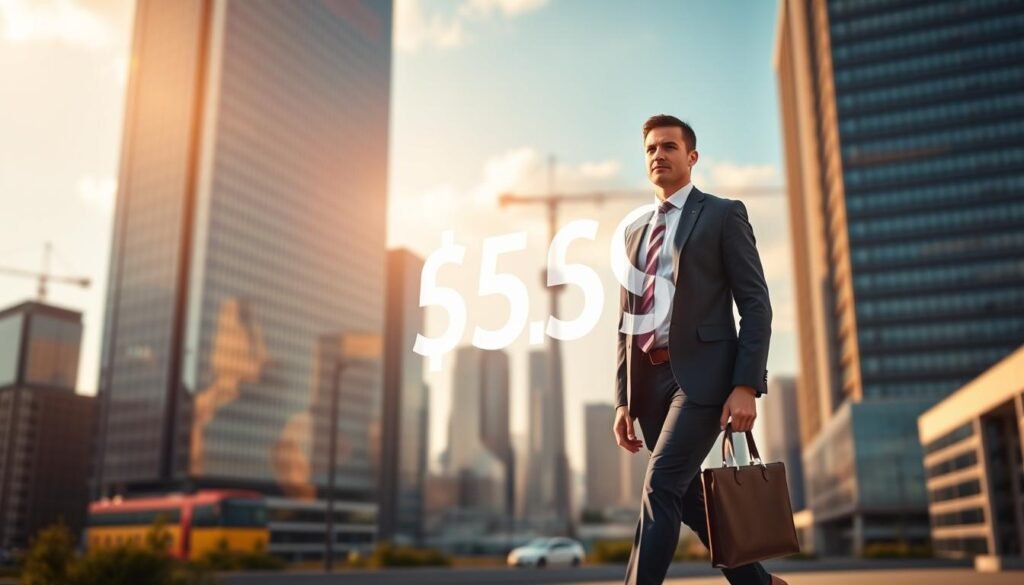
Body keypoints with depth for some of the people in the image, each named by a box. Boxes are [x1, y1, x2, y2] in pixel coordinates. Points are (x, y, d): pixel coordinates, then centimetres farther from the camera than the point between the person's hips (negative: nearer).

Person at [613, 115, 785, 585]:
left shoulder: (723, 214, 3)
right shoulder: (635, 231, 18)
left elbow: (756, 305, -5)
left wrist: (746, 386, -15)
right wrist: (624, 400, 11)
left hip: (702, 372, -6)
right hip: (649, 379, 6)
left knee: (661, 484, -16)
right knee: (687, 496, 11)